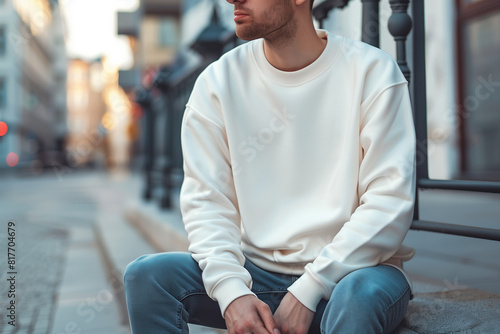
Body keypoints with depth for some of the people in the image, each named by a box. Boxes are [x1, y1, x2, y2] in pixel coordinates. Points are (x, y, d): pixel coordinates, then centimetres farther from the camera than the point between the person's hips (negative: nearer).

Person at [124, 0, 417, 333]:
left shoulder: (372, 72, -7)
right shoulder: (218, 81, 2)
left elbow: (390, 202, -12)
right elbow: (205, 200, -2)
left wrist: (307, 292, -19)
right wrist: (232, 291, -19)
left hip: (351, 268, -2)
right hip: (258, 271, 3)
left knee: (359, 295, -36)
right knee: (147, 274, -18)